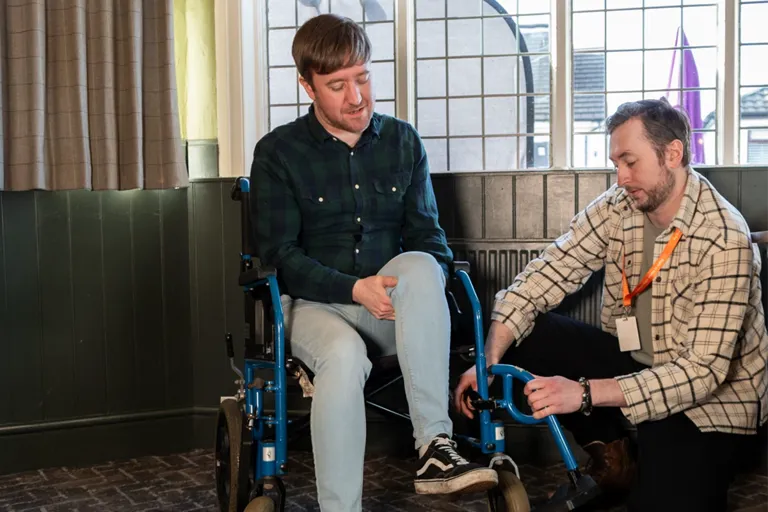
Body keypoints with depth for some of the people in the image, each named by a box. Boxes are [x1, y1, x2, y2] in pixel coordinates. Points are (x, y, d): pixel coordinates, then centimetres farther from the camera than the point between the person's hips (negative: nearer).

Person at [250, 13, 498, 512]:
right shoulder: (278, 152, -2)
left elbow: (427, 231, 9)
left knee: (420, 265, -32)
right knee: (344, 356, -37)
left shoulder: (403, 140, 8)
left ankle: (435, 446, -33)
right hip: (315, 305, -2)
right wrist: (354, 289, -20)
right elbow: (280, 253, -5)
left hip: (392, 307, 3)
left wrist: (428, 282, -15)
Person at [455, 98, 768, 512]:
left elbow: (703, 371, -28)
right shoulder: (616, 208, -7)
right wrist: (489, 363, -26)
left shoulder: (724, 240, -24)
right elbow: (545, 275, -12)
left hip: (712, 395, -5)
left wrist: (585, 393, -36)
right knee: (525, 336, -13)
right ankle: (612, 452, 5)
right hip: (634, 362, 6)